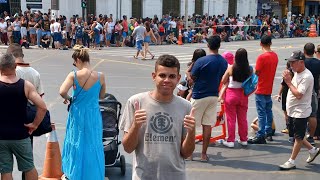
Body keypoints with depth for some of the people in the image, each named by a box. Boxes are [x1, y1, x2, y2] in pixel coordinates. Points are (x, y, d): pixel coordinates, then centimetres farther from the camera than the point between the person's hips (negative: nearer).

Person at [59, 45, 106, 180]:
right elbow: (102, 96, 3)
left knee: (76, 142, 18)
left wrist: (68, 98, -2)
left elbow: (62, 92, -23)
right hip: (93, 114, 1)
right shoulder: (100, 76, -9)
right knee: (92, 143, 15)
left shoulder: (74, 75, -14)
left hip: (77, 114, 0)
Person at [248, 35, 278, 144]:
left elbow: (256, 73, -13)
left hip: (261, 90, -8)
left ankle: (260, 136, -3)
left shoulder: (262, 57, -18)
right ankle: (268, 133, 25)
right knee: (268, 111, 16)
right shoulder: (275, 56, 5)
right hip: (269, 88, 8)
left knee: (261, 113, -5)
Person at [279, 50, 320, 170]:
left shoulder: (306, 76, -21)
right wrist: (288, 79, 5)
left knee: (298, 137, 3)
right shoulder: (296, 73, 9)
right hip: (292, 111, 10)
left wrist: (288, 81, -21)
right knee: (295, 135, 19)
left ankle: (291, 162, 11)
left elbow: (298, 94, -26)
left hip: (300, 112, -10)